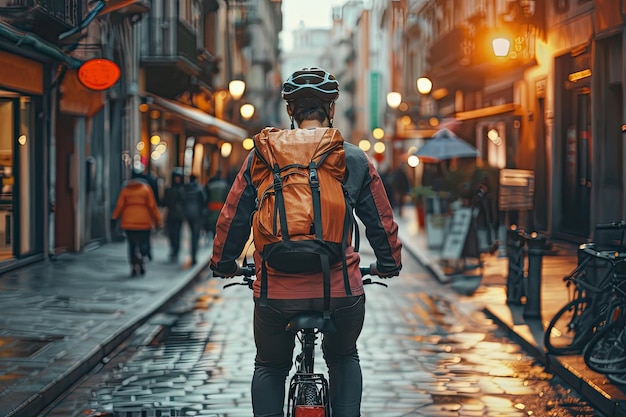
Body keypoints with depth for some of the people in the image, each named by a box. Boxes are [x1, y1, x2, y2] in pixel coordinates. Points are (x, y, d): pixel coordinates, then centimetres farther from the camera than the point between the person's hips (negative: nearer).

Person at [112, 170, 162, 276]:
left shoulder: (125, 190, 5)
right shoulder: (146, 189, 0)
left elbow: (119, 206, 1)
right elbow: (152, 205, -1)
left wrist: (114, 218, 9)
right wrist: (157, 219, 4)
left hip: (128, 223, 2)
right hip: (144, 222, -2)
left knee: (131, 245, 11)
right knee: (143, 243, 8)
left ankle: (133, 267, 3)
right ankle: (140, 258, -22)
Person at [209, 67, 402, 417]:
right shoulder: (356, 160, 5)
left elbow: (232, 219, 9)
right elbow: (383, 222, 12)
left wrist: (224, 264, 25)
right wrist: (389, 265, 29)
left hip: (277, 291, 0)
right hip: (341, 290, 0)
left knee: (270, 367, 22)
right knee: (344, 358, 27)